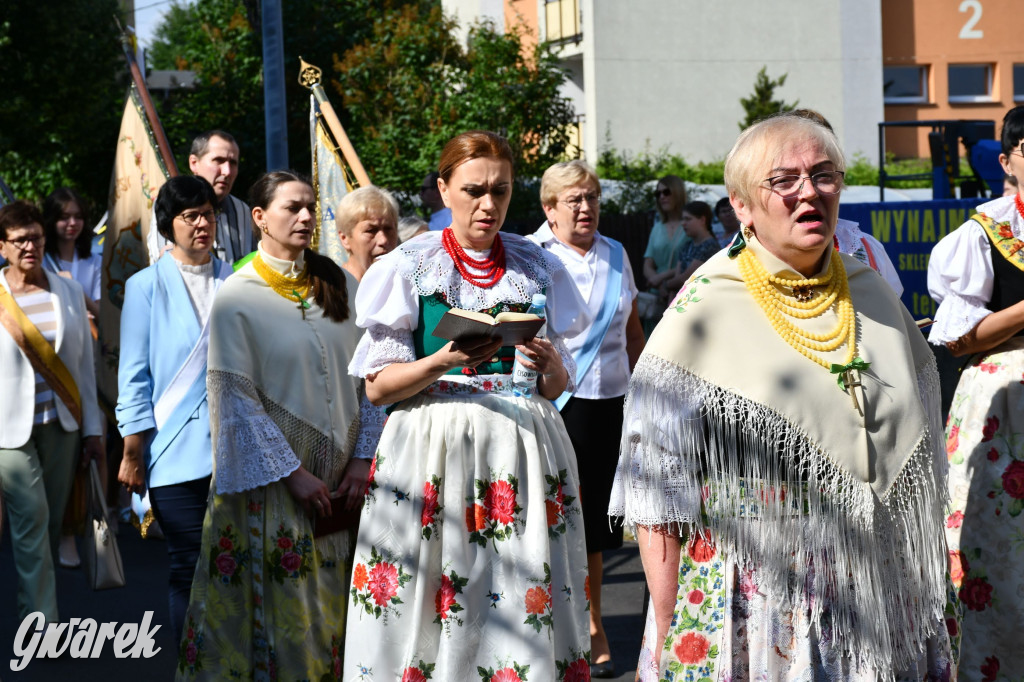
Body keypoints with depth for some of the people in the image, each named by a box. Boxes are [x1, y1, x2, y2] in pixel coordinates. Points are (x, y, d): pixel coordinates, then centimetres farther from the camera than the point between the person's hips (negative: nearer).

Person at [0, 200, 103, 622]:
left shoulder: (68, 293, 5)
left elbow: (84, 362, 8)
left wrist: (93, 428, 8)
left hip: (61, 426, 4)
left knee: (50, 522, 8)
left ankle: (34, 605, 24)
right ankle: (40, 621, -7)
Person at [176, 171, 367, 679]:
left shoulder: (340, 285, 7)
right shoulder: (236, 297, -5)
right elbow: (237, 398, -8)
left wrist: (363, 459, -4)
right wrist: (293, 473, -12)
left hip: (338, 472, 4)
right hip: (271, 479, -4)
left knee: (332, 613, 7)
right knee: (281, 611, 0)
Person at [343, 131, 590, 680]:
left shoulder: (537, 268, 11)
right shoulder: (409, 267, 2)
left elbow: (558, 386, 15)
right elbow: (376, 387, -1)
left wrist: (550, 366, -8)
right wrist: (444, 360, -18)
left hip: (525, 447, 2)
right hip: (433, 446, -2)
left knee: (527, 610, -3)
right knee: (429, 615, -6)